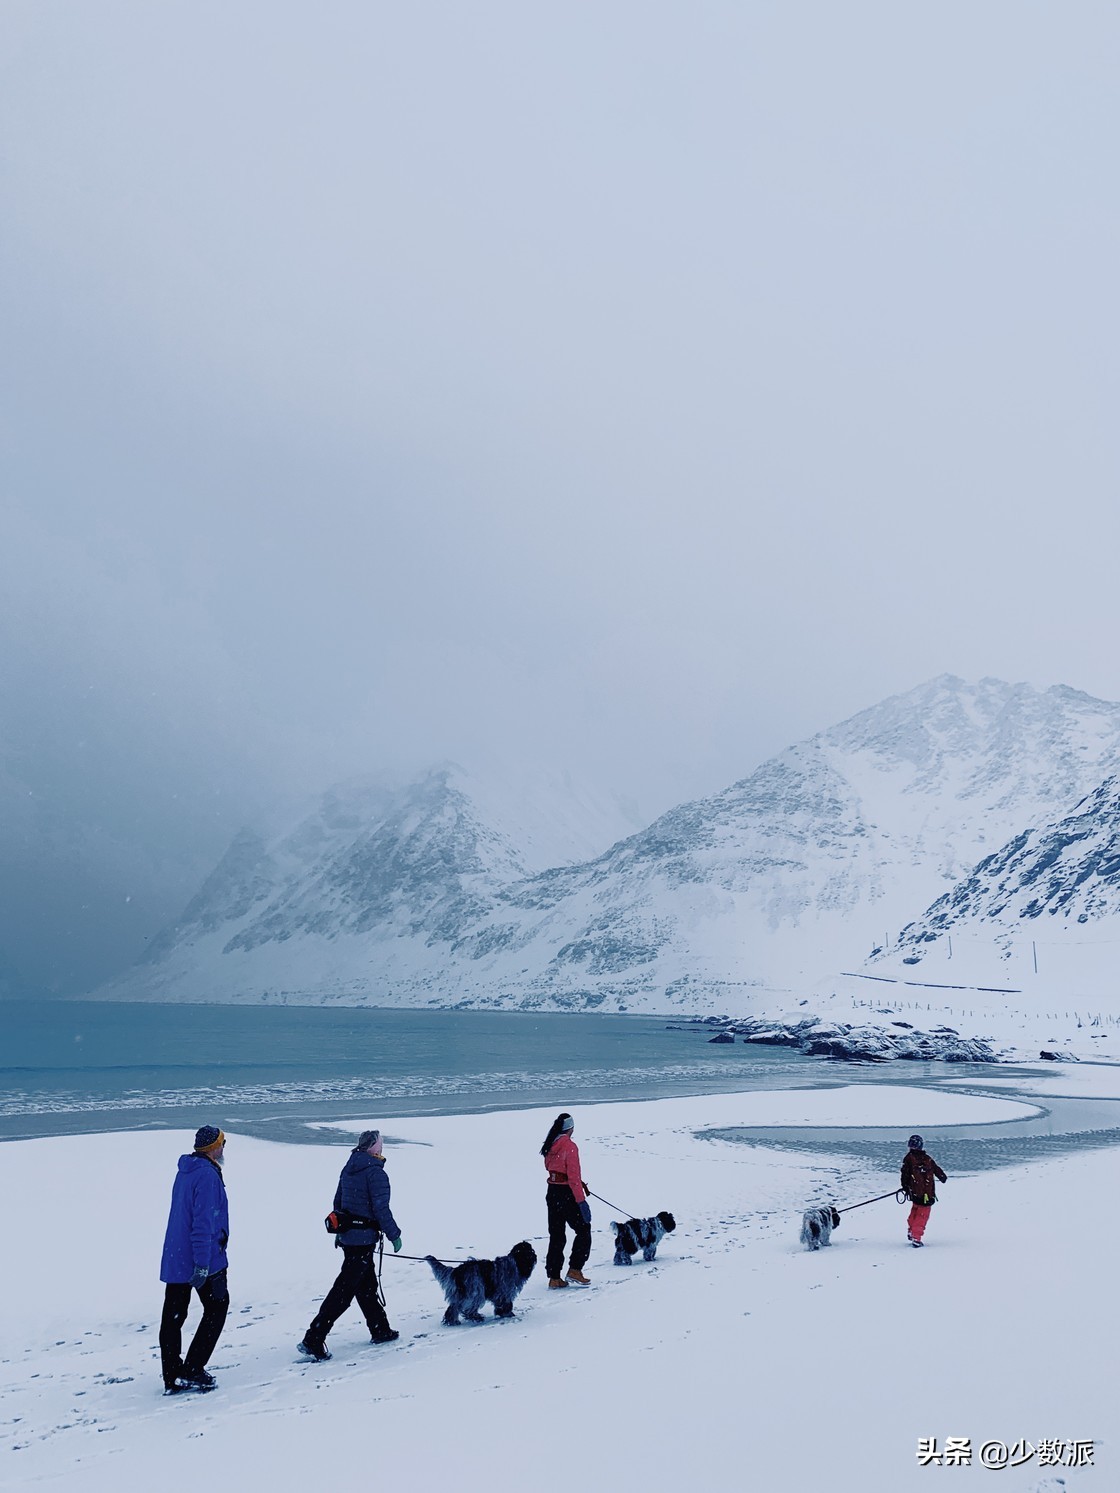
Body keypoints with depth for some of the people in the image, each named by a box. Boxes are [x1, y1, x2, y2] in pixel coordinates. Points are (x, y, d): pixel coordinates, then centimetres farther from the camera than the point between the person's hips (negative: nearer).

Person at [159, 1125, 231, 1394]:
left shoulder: (185, 1171, 12)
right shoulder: (208, 1175, -17)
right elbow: (203, 1222, -23)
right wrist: (203, 1264, -24)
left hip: (174, 1259, 8)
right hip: (204, 1259, -8)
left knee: (172, 1317, 9)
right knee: (216, 1309, 6)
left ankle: (172, 1379, 12)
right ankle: (192, 1370, 1)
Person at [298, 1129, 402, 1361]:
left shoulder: (349, 1168, 10)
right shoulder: (375, 1172, -16)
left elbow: (338, 1201, 17)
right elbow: (381, 1208, -18)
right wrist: (394, 1235, -8)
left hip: (347, 1235, 9)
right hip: (363, 1238, -9)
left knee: (367, 1283, 20)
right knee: (344, 1289, -6)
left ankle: (380, 1330, 32)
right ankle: (313, 1340, -8)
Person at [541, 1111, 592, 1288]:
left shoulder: (550, 1146, 7)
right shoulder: (570, 1146, -17)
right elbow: (573, 1176, -20)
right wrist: (581, 1200, -18)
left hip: (552, 1193, 7)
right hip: (567, 1194, -7)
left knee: (556, 1235, 12)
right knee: (583, 1230, 8)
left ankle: (554, 1278, 13)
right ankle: (574, 1270, 3)